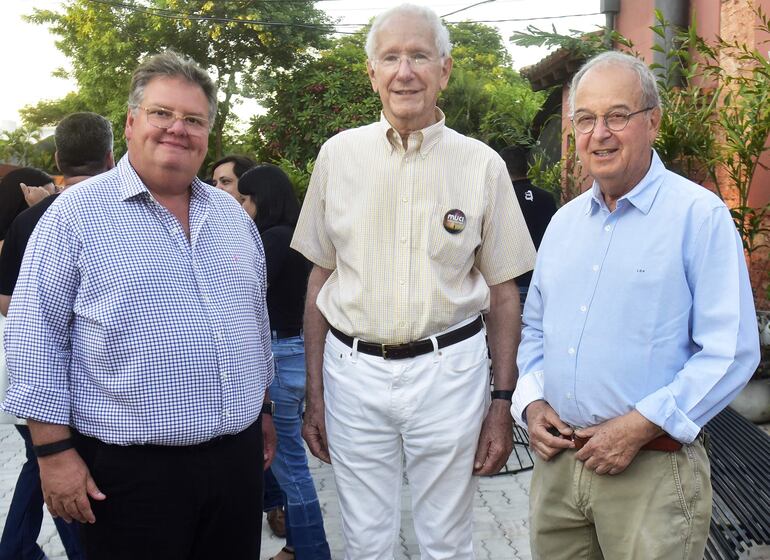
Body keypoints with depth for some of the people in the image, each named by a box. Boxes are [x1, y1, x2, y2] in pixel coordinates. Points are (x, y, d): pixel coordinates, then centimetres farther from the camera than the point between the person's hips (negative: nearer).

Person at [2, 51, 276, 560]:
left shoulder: (232, 214, 11)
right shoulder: (76, 214, -6)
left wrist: (264, 411, 19)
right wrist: (54, 451, -11)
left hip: (238, 457, 6)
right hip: (129, 469, -5)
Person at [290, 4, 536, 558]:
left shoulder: (483, 165, -2)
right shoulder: (339, 154, 2)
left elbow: (504, 291, 2)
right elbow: (320, 278, 6)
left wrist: (503, 403, -1)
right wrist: (314, 393, 6)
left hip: (448, 369, -1)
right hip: (353, 370, 2)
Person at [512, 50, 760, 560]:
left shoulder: (700, 216, -9)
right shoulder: (564, 221, 11)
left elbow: (731, 351, -14)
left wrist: (640, 426, -18)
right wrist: (531, 401, 2)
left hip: (652, 469, -5)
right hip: (557, 460, 6)